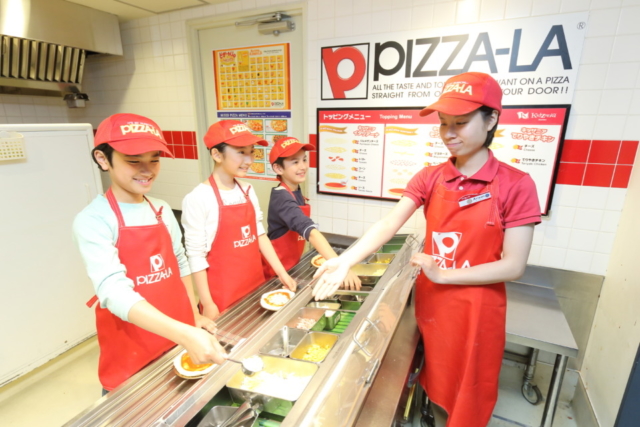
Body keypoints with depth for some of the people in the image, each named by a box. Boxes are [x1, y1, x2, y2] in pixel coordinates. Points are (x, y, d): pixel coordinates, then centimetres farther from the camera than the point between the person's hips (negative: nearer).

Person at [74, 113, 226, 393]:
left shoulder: (162, 211, 1)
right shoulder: (93, 220, -18)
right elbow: (113, 291, -30)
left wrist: (194, 318, 6)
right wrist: (184, 334, -42)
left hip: (181, 340, 6)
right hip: (131, 355, -5)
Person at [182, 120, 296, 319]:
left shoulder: (248, 191, 2)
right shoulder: (198, 198, -17)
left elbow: (260, 235, 7)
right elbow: (195, 256, -14)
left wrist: (281, 273, 4)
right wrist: (207, 304, -11)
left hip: (256, 286, 6)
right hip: (222, 295, -6)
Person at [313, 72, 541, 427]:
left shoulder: (515, 185, -15)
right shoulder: (429, 178, -4)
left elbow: (513, 266, -15)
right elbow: (388, 225, -14)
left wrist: (442, 273, -22)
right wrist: (345, 261, -27)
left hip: (476, 310, -3)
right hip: (430, 301, 3)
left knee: (467, 395, 18)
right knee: (434, 381, 24)